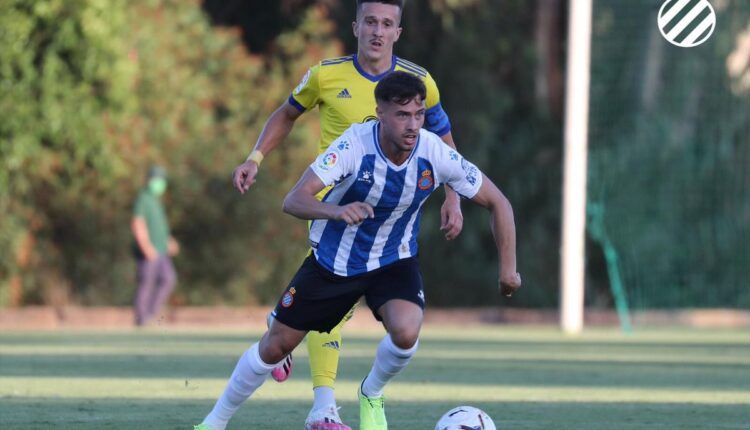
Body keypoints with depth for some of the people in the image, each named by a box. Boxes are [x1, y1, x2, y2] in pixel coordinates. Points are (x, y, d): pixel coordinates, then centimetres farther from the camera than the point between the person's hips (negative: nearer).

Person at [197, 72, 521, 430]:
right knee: (275, 346, 4)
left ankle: (372, 394, 6)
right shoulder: (354, 145, -29)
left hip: (393, 262, 1)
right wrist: (336, 211, -56)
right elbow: (293, 200, -37)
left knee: (405, 333, -28)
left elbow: (497, 203, -10)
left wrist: (507, 268, -12)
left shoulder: (435, 154, -23)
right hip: (333, 260, -1)